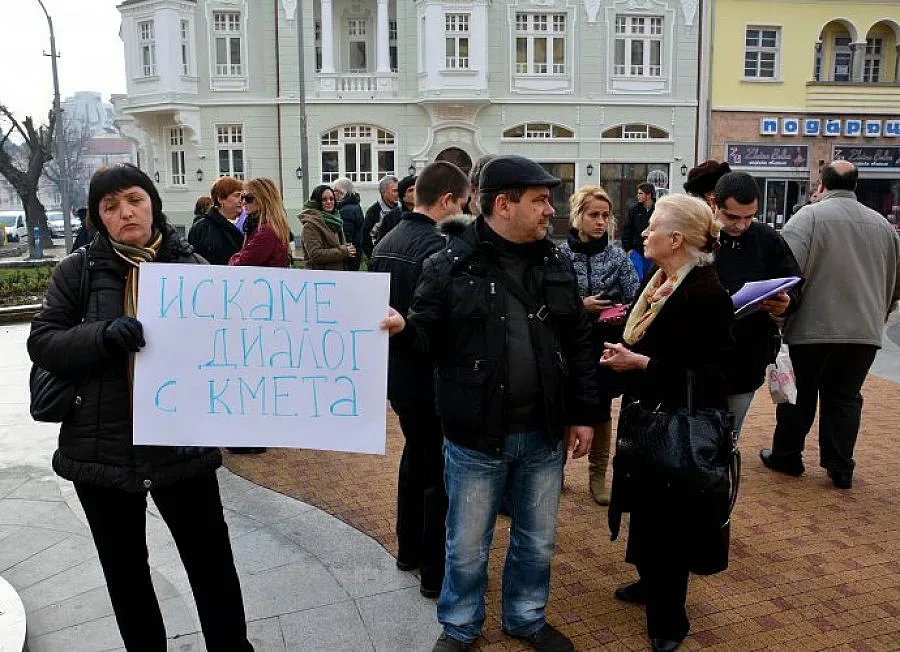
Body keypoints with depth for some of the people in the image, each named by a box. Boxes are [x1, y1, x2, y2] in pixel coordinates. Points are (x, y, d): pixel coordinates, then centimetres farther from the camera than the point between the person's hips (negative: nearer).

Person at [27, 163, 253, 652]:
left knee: (211, 559, 10)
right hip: (101, 447, 2)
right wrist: (104, 335, -22)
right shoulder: (77, 271, 1)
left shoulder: (192, 266, -1)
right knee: (124, 568, 18)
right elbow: (41, 341, -4)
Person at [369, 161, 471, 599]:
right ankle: (437, 573, 17)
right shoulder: (439, 249, -23)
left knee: (415, 458, 23)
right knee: (440, 475, 5)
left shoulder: (386, 243, 4)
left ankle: (409, 549, 37)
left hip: (397, 375, 9)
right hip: (431, 379, -9)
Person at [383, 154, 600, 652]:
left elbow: (579, 344, 8)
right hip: (476, 437, -4)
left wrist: (583, 414, 6)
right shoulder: (451, 264, -10)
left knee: (537, 540, 20)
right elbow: (429, 335, -8)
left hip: (544, 435, 4)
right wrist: (401, 328, -31)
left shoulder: (554, 264, 4)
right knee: (467, 546, 13)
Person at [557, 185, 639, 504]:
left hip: (606, 345, 2)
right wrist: (581, 305, -18)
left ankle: (598, 475, 27)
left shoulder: (617, 256, -2)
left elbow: (636, 299, -4)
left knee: (602, 408, 11)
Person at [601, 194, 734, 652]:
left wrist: (640, 364, -24)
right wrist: (621, 352, -1)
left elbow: (707, 372, -23)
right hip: (647, 415, 8)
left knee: (668, 515, 5)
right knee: (646, 507, 19)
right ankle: (652, 583, 41)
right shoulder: (658, 281, 6)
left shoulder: (706, 292, -21)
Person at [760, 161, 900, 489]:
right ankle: (840, 469, 16)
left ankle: (786, 456, 23)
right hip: (864, 330, 4)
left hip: (814, 327, -4)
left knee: (800, 395, 10)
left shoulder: (810, 216, -8)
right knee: (845, 398, 13)